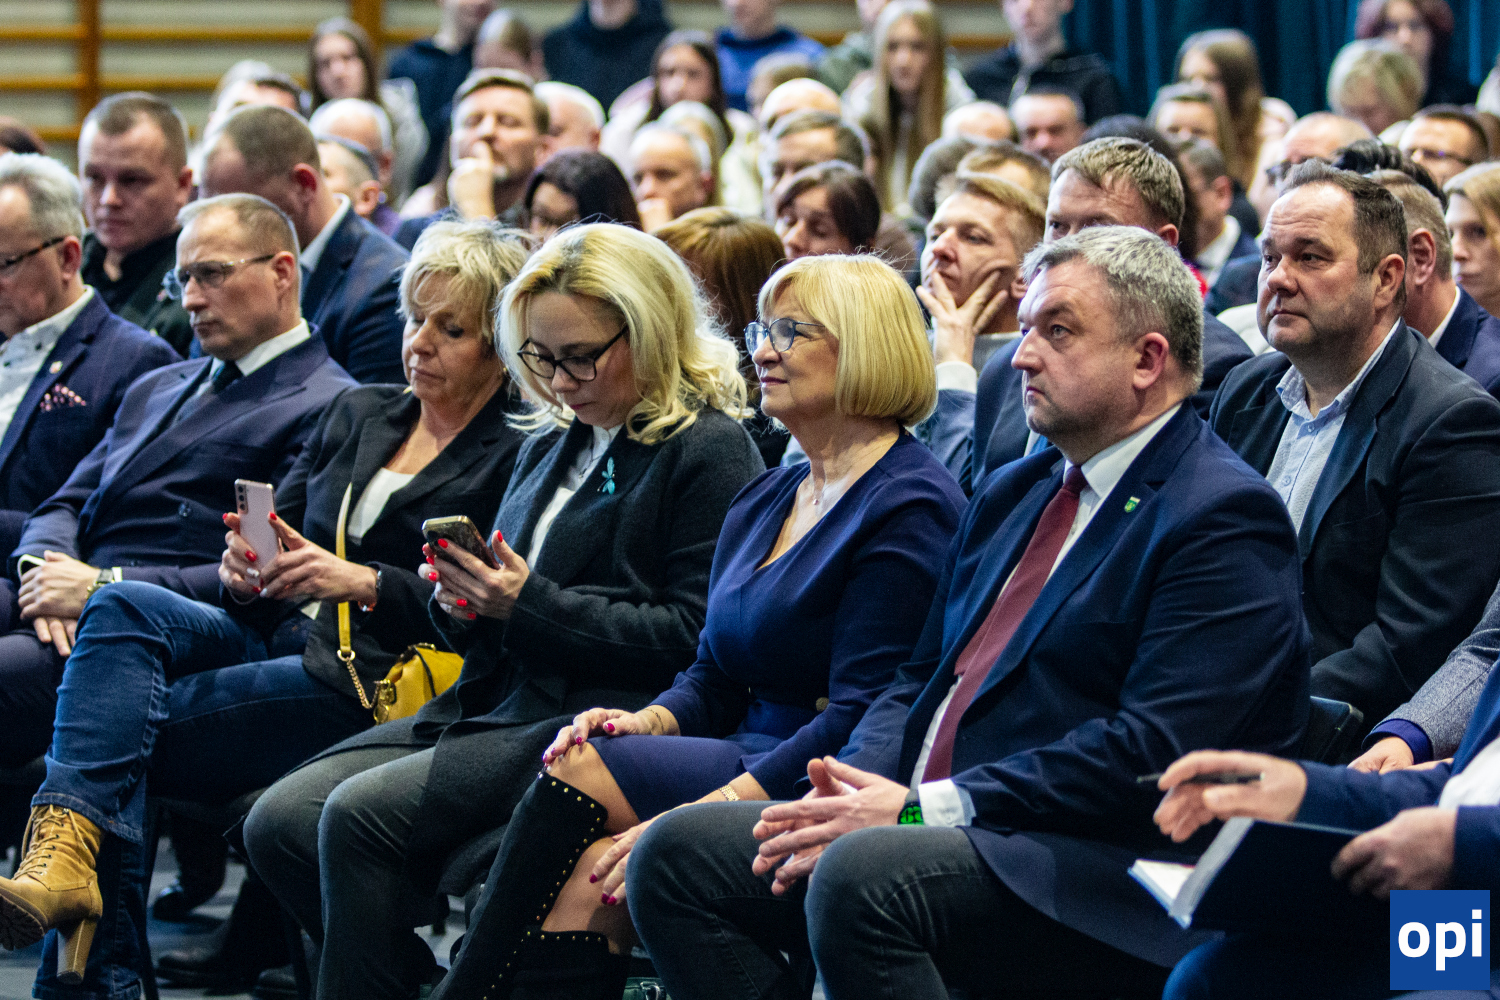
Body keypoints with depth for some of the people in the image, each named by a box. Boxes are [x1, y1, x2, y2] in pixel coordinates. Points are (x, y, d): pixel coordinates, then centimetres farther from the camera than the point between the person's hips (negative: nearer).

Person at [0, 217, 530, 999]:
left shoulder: (518, 456, 2)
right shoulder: (357, 413, 23)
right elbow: (278, 526, 20)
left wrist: (362, 583, -19)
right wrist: (246, 573, -5)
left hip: (372, 683, -6)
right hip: (277, 638, 6)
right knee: (124, 607, -25)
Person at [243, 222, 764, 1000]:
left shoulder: (708, 452, -4)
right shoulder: (549, 447, 22)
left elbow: (691, 636, -12)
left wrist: (530, 606, -17)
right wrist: (463, 606, 0)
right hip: (495, 702, 9)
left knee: (359, 814, -26)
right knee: (278, 823, -10)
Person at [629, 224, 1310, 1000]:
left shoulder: (1225, 519, -8)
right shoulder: (1012, 492, 22)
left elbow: (1150, 753, -17)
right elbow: (923, 677, 23)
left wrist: (923, 809, -19)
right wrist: (853, 784, -1)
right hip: (935, 830, 9)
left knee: (862, 875, -35)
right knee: (674, 854, -5)